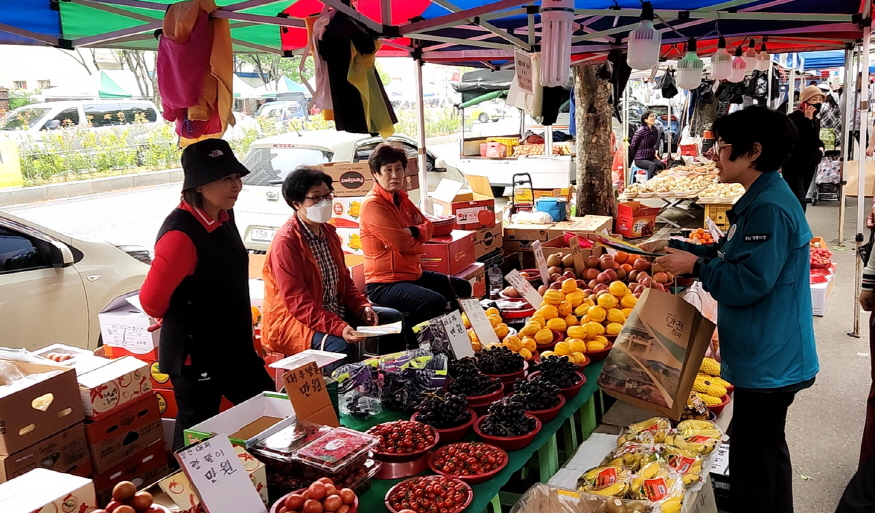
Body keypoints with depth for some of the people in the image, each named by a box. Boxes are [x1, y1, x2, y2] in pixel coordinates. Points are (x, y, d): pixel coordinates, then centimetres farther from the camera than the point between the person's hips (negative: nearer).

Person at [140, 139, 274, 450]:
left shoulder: (223, 218, 2)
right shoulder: (181, 233, -25)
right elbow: (152, 301, -21)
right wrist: (183, 324, -1)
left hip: (234, 347, 9)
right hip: (195, 355, -8)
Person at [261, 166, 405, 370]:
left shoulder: (328, 231, 7)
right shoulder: (286, 242, -21)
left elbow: (344, 278, 13)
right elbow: (298, 303, -26)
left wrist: (363, 306, -5)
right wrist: (339, 328, -35)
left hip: (333, 310, 9)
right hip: (292, 320, -9)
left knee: (393, 318, 7)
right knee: (342, 346, -35)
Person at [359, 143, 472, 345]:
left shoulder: (400, 198, 11)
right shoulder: (373, 204, -18)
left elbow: (427, 226, 9)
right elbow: (403, 244, -23)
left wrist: (414, 232, -13)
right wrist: (417, 239, 0)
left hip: (412, 274, 10)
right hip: (384, 284, -10)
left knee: (462, 287, 16)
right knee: (436, 302, -31)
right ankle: (405, 342, -12)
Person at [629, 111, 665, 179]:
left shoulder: (655, 130, 8)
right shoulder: (640, 132, -12)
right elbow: (633, 146, -4)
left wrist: (656, 151, 12)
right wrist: (634, 157, 5)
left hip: (651, 157, 6)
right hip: (640, 159, -6)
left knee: (662, 164, -25)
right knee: (653, 165, -33)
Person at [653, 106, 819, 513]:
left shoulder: (770, 209, -23)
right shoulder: (760, 200, 12)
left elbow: (748, 283, -27)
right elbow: (729, 255, 19)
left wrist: (695, 266, -16)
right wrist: (675, 248, 12)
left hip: (767, 364, -11)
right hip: (769, 358, 11)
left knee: (753, 466, 1)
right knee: (768, 451, 25)